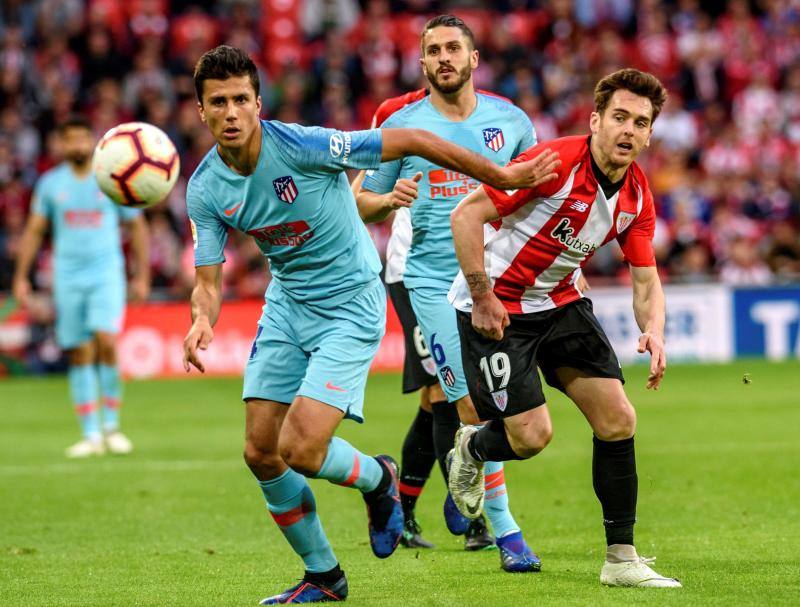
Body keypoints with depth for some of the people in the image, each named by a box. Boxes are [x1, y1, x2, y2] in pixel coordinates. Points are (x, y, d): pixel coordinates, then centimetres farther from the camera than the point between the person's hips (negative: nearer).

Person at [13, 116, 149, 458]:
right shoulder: (50, 183, 6)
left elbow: (137, 227, 9)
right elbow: (34, 231, 11)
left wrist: (142, 276, 5)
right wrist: (21, 277, 5)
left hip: (107, 275, -2)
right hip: (67, 278, 2)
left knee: (106, 343, -19)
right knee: (79, 354, 1)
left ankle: (111, 425, -5)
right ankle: (91, 435, 6)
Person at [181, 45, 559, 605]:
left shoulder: (301, 145, -23)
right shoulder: (205, 189, -7)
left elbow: (412, 141, -18)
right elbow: (209, 282, -3)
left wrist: (501, 177, -13)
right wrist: (202, 321, -28)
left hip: (350, 305, -6)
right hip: (287, 303, 6)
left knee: (301, 450, -18)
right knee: (261, 452, 1)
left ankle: (378, 479, 17)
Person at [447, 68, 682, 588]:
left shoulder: (638, 196, -4)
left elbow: (646, 279, 3)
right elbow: (466, 214, -23)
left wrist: (654, 330, -19)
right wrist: (482, 297, -22)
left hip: (561, 301, 7)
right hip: (495, 306, -6)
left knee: (618, 420, -3)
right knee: (532, 435, -11)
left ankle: (622, 559, 6)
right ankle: (471, 448, 26)